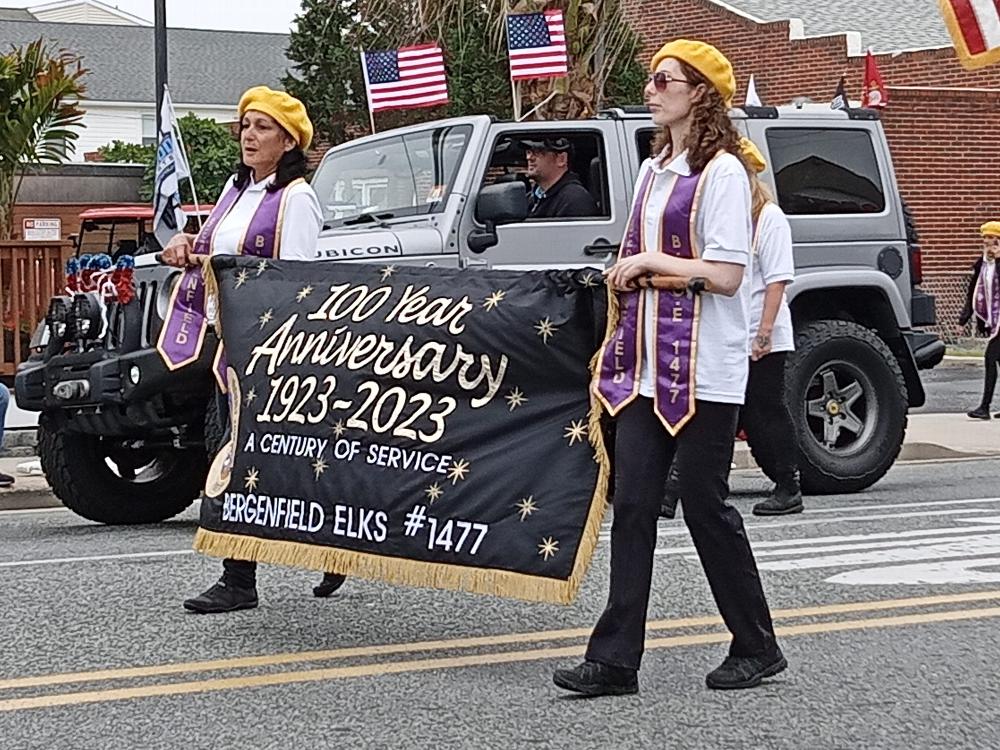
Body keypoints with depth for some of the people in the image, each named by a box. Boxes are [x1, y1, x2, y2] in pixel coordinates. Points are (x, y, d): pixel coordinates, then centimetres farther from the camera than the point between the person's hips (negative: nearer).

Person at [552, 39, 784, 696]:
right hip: (646, 364, 8)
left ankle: (757, 648, 15)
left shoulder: (722, 171, -8)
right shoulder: (654, 170, 17)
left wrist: (651, 261, -10)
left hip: (703, 367, -8)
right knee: (633, 504, 1)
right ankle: (615, 659, 1)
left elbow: (726, 274, -16)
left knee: (705, 503, -1)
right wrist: (627, 270, 8)